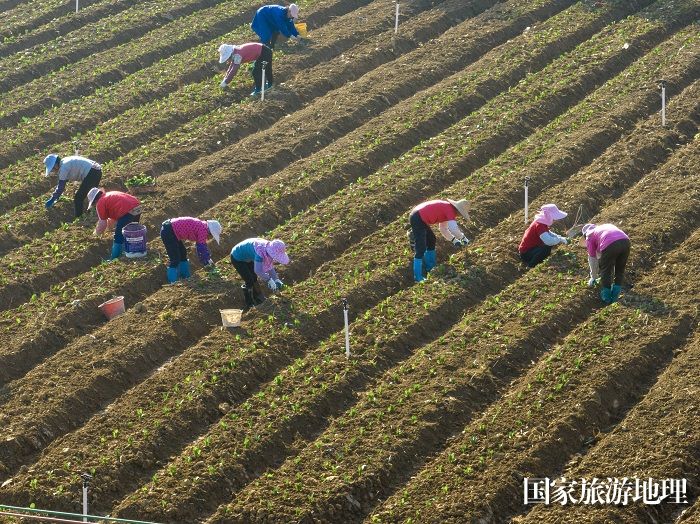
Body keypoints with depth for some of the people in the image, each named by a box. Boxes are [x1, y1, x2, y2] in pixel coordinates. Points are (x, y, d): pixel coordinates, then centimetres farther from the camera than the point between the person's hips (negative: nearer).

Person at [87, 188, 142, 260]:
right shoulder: (110, 195, 29)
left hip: (128, 212, -8)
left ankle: (114, 259, 10)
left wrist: (97, 232, 21)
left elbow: (103, 224, 5)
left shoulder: (100, 203, 4)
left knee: (118, 238, 5)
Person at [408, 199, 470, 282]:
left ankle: (430, 267, 37)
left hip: (417, 216, 11)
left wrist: (454, 240, 20)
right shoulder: (450, 210, -13)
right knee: (421, 248, -10)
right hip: (417, 219, -11)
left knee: (431, 240, 25)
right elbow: (453, 229, -24)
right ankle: (418, 277, -7)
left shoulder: (446, 208, 18)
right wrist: (463, 238, -7)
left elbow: (443, 228, 27)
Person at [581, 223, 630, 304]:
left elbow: (592, 259, 29)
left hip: (610, 245, -5)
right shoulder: (606, 226, 41)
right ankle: (615, 297, 28)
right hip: (625, 241, 5)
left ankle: (606, 298, 24)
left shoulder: (590, 236, 24)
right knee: (620, 270, 24)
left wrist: (593, 277, 42)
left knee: (605, 271, 17)